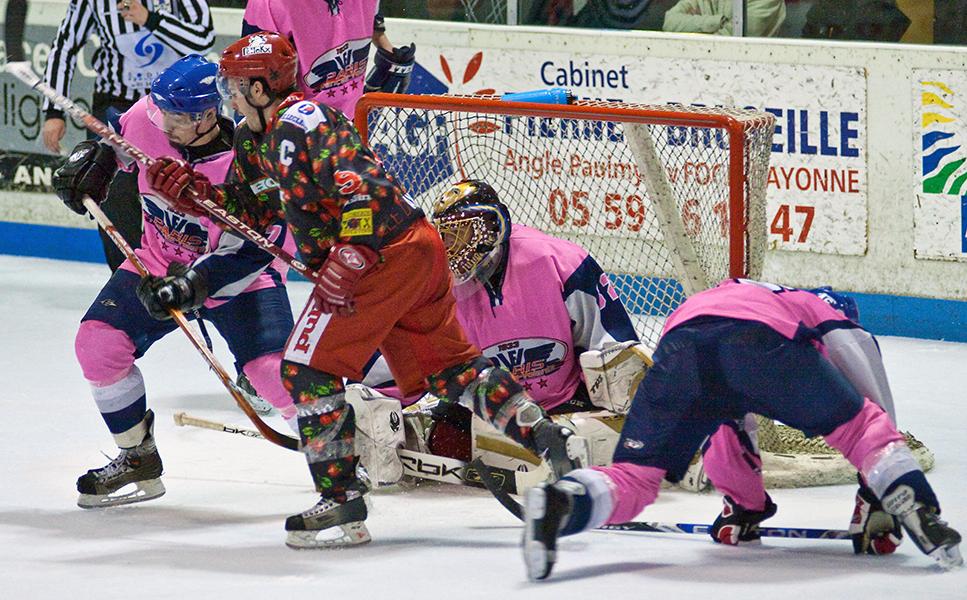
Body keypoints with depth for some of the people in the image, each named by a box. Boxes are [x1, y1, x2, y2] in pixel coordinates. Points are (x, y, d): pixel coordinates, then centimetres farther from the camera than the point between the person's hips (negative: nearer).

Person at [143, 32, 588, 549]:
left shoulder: (294, 123, -13)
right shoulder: (260, 136, 18)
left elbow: (358, 181, -22)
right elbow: (261, 211, 23)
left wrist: (349, 259, -23)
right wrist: (192, 189, 13)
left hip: (384, 254, -11)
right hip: (418, 251, 11)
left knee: (308, 368, -7)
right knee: (449, 366, 19)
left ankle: (342, 506, -9)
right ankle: (554, 443, 18)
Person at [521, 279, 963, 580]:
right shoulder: (830, 317, 37)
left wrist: (743, 505, 64)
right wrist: (875, 500, 34)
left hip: (678, 346, 4)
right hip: (764, 336, -3)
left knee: (634, 475, 7)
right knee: (860, 425, 15)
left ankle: (563, 500, -24)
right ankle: (917, 509, -8)